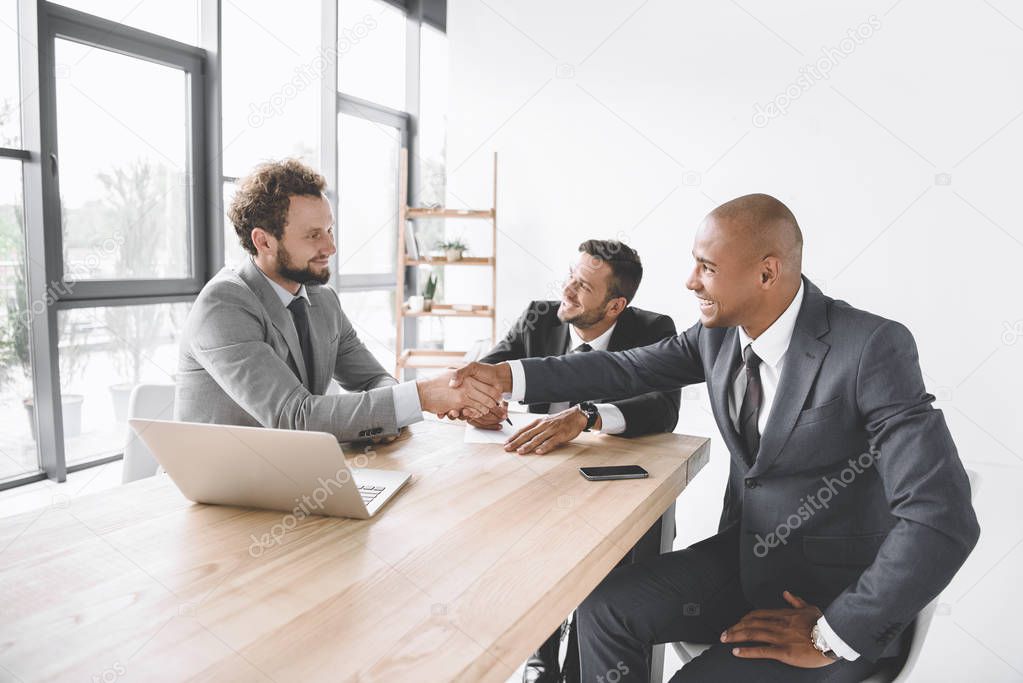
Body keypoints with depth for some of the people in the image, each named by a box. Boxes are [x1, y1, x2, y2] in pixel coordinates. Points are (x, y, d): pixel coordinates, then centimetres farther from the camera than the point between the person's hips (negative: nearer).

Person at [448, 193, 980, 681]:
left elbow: (942, 519, -27)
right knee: (605, 608, -9)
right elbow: (625, 369, 5)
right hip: (743, 558, 6)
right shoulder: (718, 332, -3)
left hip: (836, 595, -5)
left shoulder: (872, 349, -23)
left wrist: (833, 636, -22)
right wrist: (509, 375, -3)